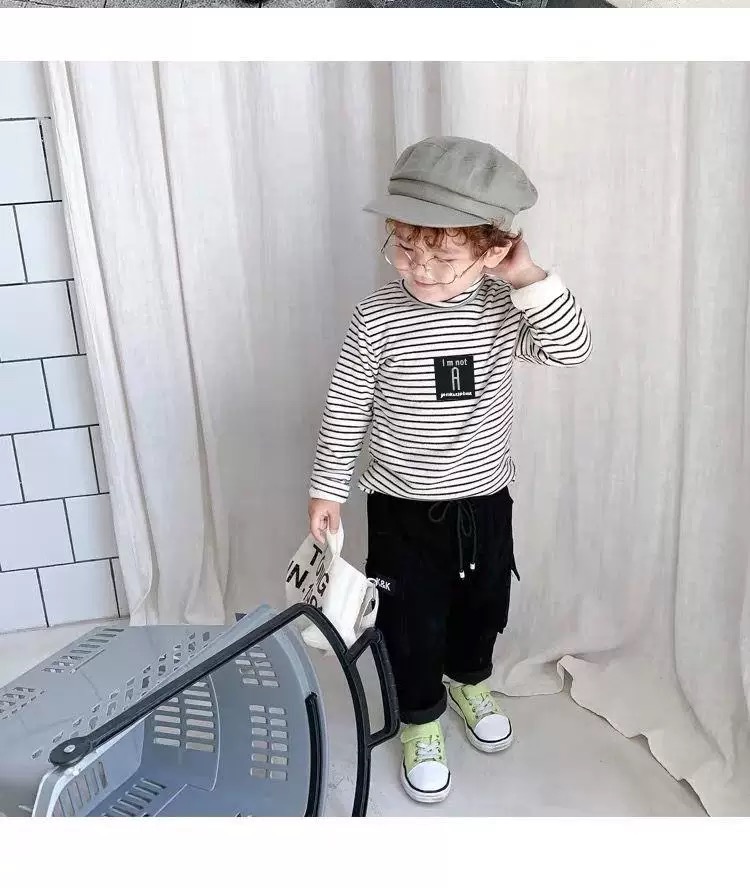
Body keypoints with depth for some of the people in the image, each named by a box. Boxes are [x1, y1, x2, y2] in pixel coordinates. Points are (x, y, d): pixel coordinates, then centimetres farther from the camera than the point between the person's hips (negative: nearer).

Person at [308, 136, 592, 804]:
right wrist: (328, 488, -5)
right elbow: (345, 410, -10)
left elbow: (573, 349, -18)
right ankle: (423, 722, 38)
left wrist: (529, 278, -26)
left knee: (483, 604, 24)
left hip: (485, 499, 3)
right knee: (412, 622, 11)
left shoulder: (503, 307, -9)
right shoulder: (378, 320, -17)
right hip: (404, 508, -3)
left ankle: (470, 682, 54)